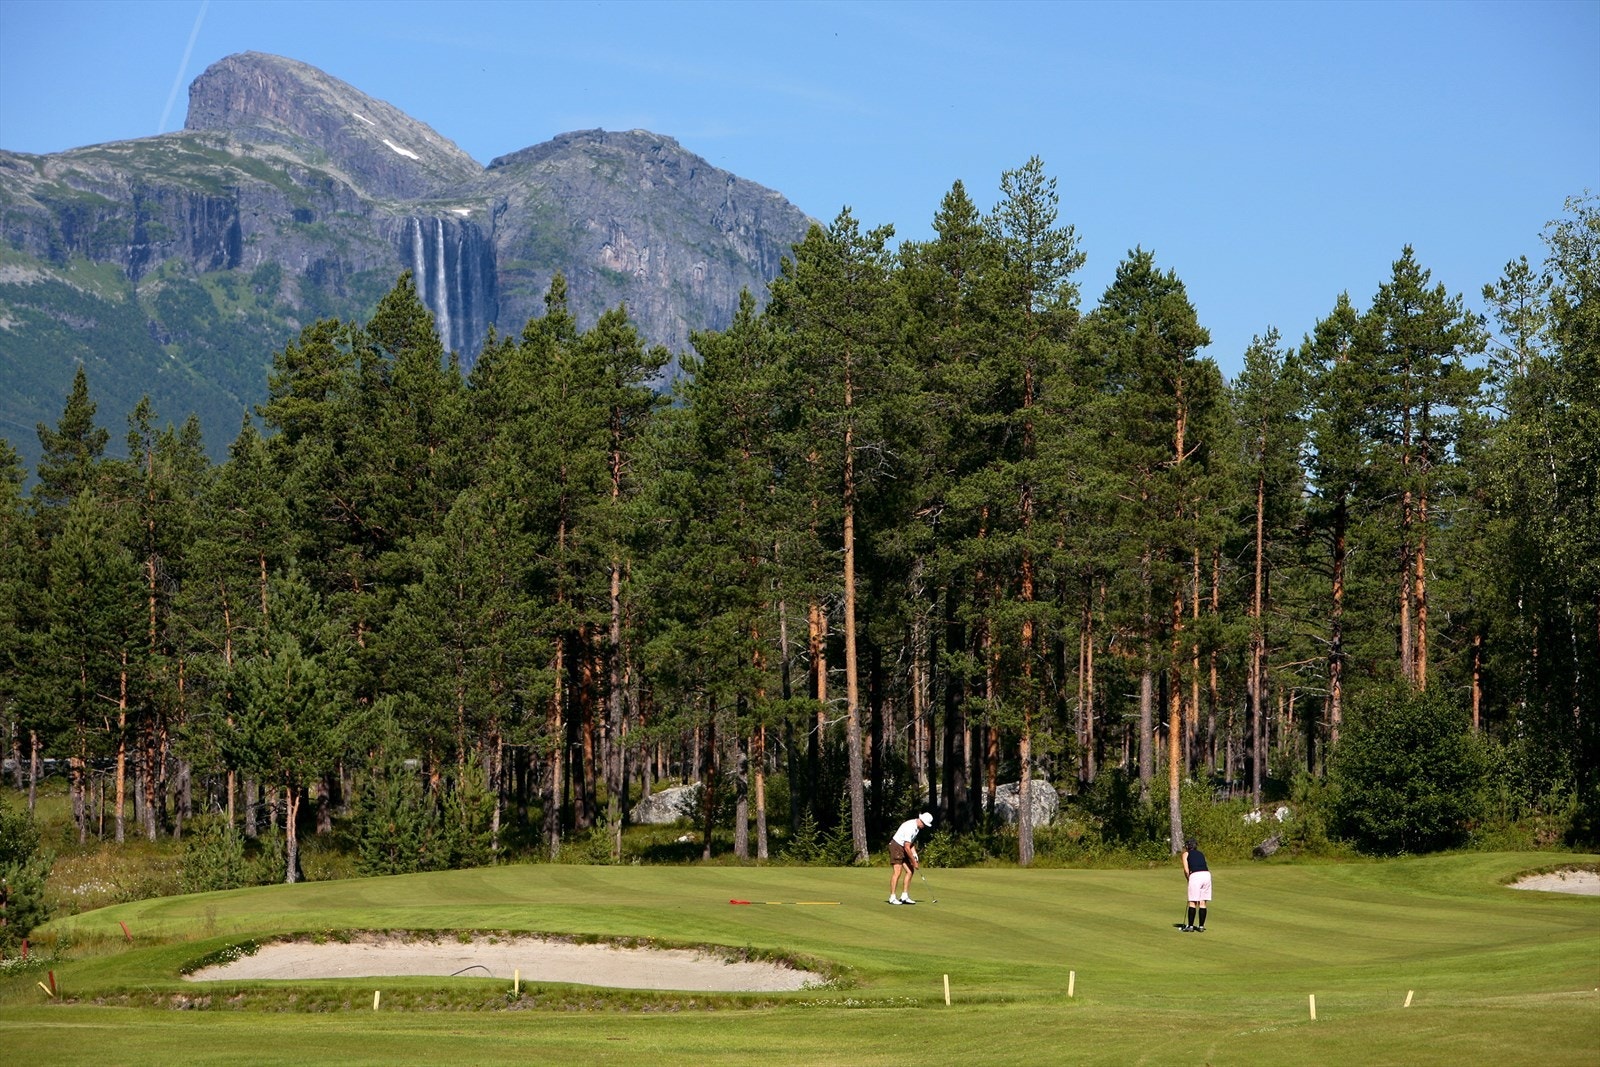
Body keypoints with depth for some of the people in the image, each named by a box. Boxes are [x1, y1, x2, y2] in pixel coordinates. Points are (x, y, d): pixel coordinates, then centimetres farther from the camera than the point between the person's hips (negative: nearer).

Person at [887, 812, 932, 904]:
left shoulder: (916, 827, 4)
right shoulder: (910, 827, -27)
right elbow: (907, 847, -25)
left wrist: (914, 854, 2)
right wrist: (914, 862, -18)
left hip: (903, 848, 10)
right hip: (896, 847, -10)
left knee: (909, 871, 5)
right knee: (897, 872, -15)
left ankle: (904, 896, 7)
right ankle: (892, 898, -13)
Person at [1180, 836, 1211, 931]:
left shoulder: (1186, 854, 11)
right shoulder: (1201, 854, 25)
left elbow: (1186, 870, 1)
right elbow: (1203, 865, 16)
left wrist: (1188, 880, 17)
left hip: (1195, 876, -4)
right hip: (1207, 874, 4)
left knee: (1192, 902, 2)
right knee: (1202, 903, 9)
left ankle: (1190, 926, 2)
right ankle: (1201, 926, 10)